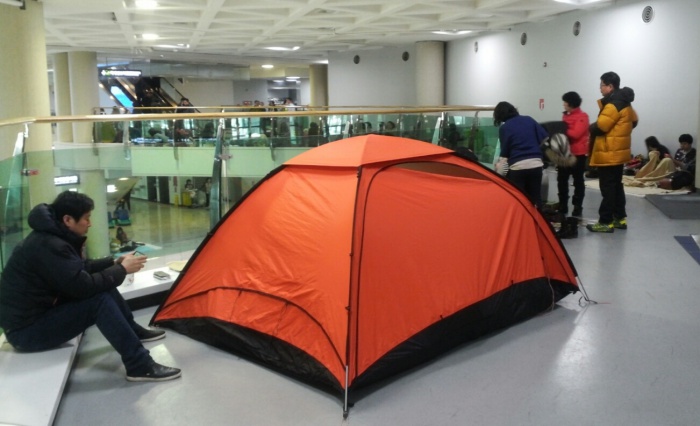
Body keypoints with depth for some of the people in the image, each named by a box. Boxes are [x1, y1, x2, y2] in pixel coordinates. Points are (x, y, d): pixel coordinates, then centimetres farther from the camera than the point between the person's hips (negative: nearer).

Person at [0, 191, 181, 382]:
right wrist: (122, 269, -16)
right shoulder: (49, 246, -27)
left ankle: (134, 331, 26)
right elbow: (84, 286, -28)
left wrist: (114, 262, 7)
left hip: (40, 309, 10)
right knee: (100, 300, -22)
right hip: (26, 330, -10)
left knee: (102, 287, 7)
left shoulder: (50, 236, 4)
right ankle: (139, 366, -19)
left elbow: (79, 269, 16)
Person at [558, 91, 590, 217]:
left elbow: (575, 133, -22)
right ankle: (562, 206, 16)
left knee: (578, 180, 2)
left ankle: (578, 207, 8)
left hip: (578, 153, -7)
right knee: (562, 179, 8)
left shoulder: (582, 116, -11)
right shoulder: (565, 115, 14)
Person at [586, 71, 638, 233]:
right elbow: (634, 120, 24)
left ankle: (606, 222, -1)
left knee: (608, 188, -6)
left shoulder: (613, 104, -19)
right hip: (618, 152, 10)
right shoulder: (624, 102, 13)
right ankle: (620, 218, 23)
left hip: (609, 153, -10)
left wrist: (590, 128, -2)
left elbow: (599, 127, -22)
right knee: (616, 185, 16)